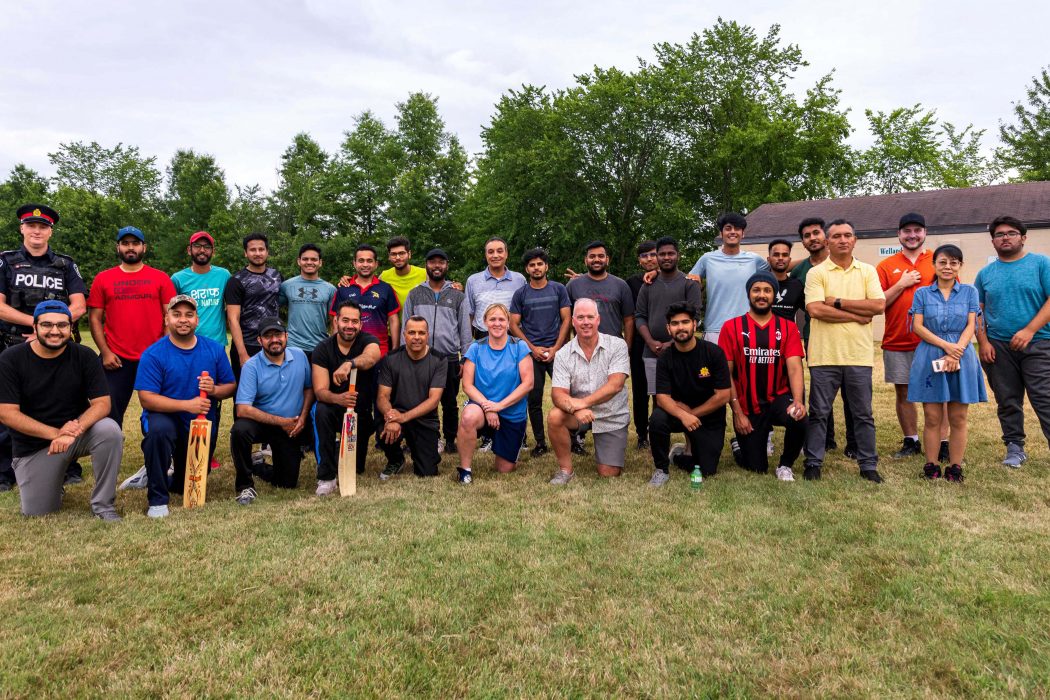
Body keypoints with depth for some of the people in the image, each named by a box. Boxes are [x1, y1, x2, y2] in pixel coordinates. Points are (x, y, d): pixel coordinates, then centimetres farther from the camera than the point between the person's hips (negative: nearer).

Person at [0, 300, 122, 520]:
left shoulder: (84, 356, -7)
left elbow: (102, 403, -13)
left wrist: (74, 430, -31)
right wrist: (55, 433, -24)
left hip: (79, 433, 0)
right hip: (34, 445, 0)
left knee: (110, 430, -33)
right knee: (36, 512, -5)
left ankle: (103, 505, -18)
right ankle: (54, 485, 32)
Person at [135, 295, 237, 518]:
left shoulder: (215, 349, -3)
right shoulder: (153, 354, -14)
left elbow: (231, 386, 0)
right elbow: (146, 398, -20)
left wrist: (214, 389, -23)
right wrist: (186, 405, -29)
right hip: (166, 417, -3)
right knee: (159, 430, -40)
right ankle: (157, 499, -23)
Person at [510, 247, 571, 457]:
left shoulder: (559, 289, 6)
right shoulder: (520, 294, 6)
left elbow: (566, 320, 3)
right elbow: (514, 325, 4)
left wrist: (556, 348, -7)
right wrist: (533, 348, -6)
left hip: (557, 351, -1)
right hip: (531, 352, 1)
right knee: (534, 399, 4)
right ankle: (540, 442, 14)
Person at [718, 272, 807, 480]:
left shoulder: (788, 328, 0)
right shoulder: (731, 327, -4)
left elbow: (794, 368, -12)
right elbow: (726, 373, -4)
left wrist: (798, 401, -30)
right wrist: (737, 412, -10)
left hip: (778, 398, 1)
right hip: (747, 406, -1)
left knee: (798, 420, -33)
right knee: (756, 468, 1)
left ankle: (785, 465, -2)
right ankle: (740, 444, 38)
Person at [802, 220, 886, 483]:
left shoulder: (868, 271, 8)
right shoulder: (816, 273, 0)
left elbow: (879, 305, -6)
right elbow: (815, 310, -14)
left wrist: (838, 302, -10)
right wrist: (857, 315, -11)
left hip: (859, 354, 2)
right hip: (824, 354, -2)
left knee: (863, 414, 10)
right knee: (819, 412, 6)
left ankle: (868, 465, 21)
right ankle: (813, 463, 16)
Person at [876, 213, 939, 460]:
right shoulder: (886, 266, 6)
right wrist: (901, 284, -9)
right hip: (897, 344, 1)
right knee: (903, 393, 7)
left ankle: (941, 442, 9)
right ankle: (911, 442, 19)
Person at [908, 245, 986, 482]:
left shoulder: (969, 292, 10)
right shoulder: (922, 293, 7)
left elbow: (971, 326, 2)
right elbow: (918, 326, -1)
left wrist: (956, 353, -13)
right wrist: (946, 345, -13)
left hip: (962, 358, 1)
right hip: (930, 358, -1)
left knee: (958, 418, 3)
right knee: (932, 418, 1)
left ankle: (955, 467, 11)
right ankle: (931, 466, 9)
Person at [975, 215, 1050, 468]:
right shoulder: (985, 273, 10)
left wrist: (1029, 330, -16)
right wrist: (983, 342, -2)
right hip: (998, 347, 3)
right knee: (1008, 402, 9)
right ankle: (1015, 448, 20)